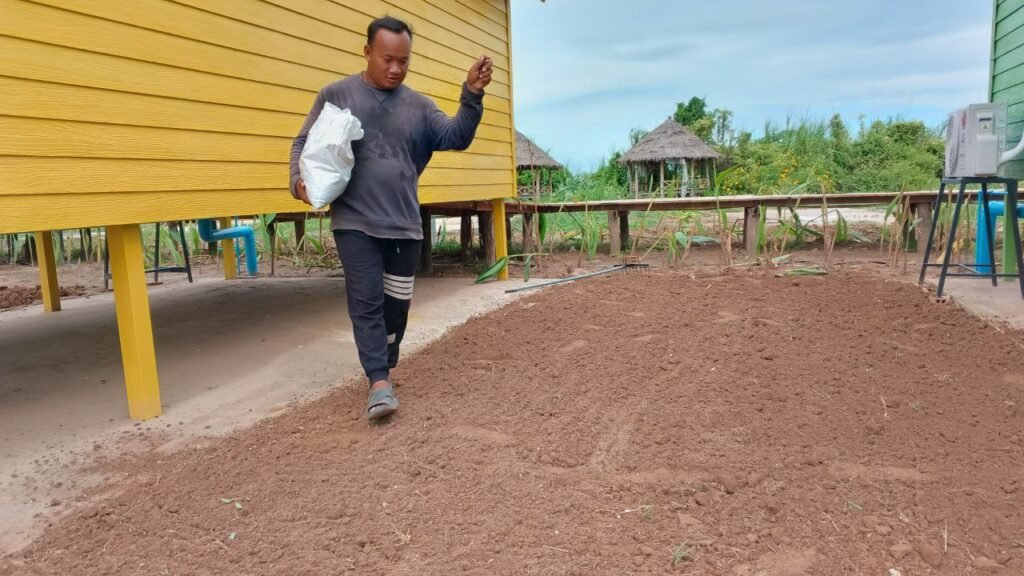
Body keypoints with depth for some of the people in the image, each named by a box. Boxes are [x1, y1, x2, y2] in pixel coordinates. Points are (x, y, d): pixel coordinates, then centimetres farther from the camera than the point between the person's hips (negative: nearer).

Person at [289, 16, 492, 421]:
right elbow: (305, 143, 7)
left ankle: (383, 368, 30)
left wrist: (472, 96, -17)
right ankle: (379, 382, -6)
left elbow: (456, 138, -2)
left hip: (405, 227, 3)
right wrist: (300, 179, -12)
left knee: (397, 303, 11)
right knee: (366, 302, -8)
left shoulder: (418, 105, 9)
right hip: (355, 224, -3)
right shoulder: (336, 95, 3)